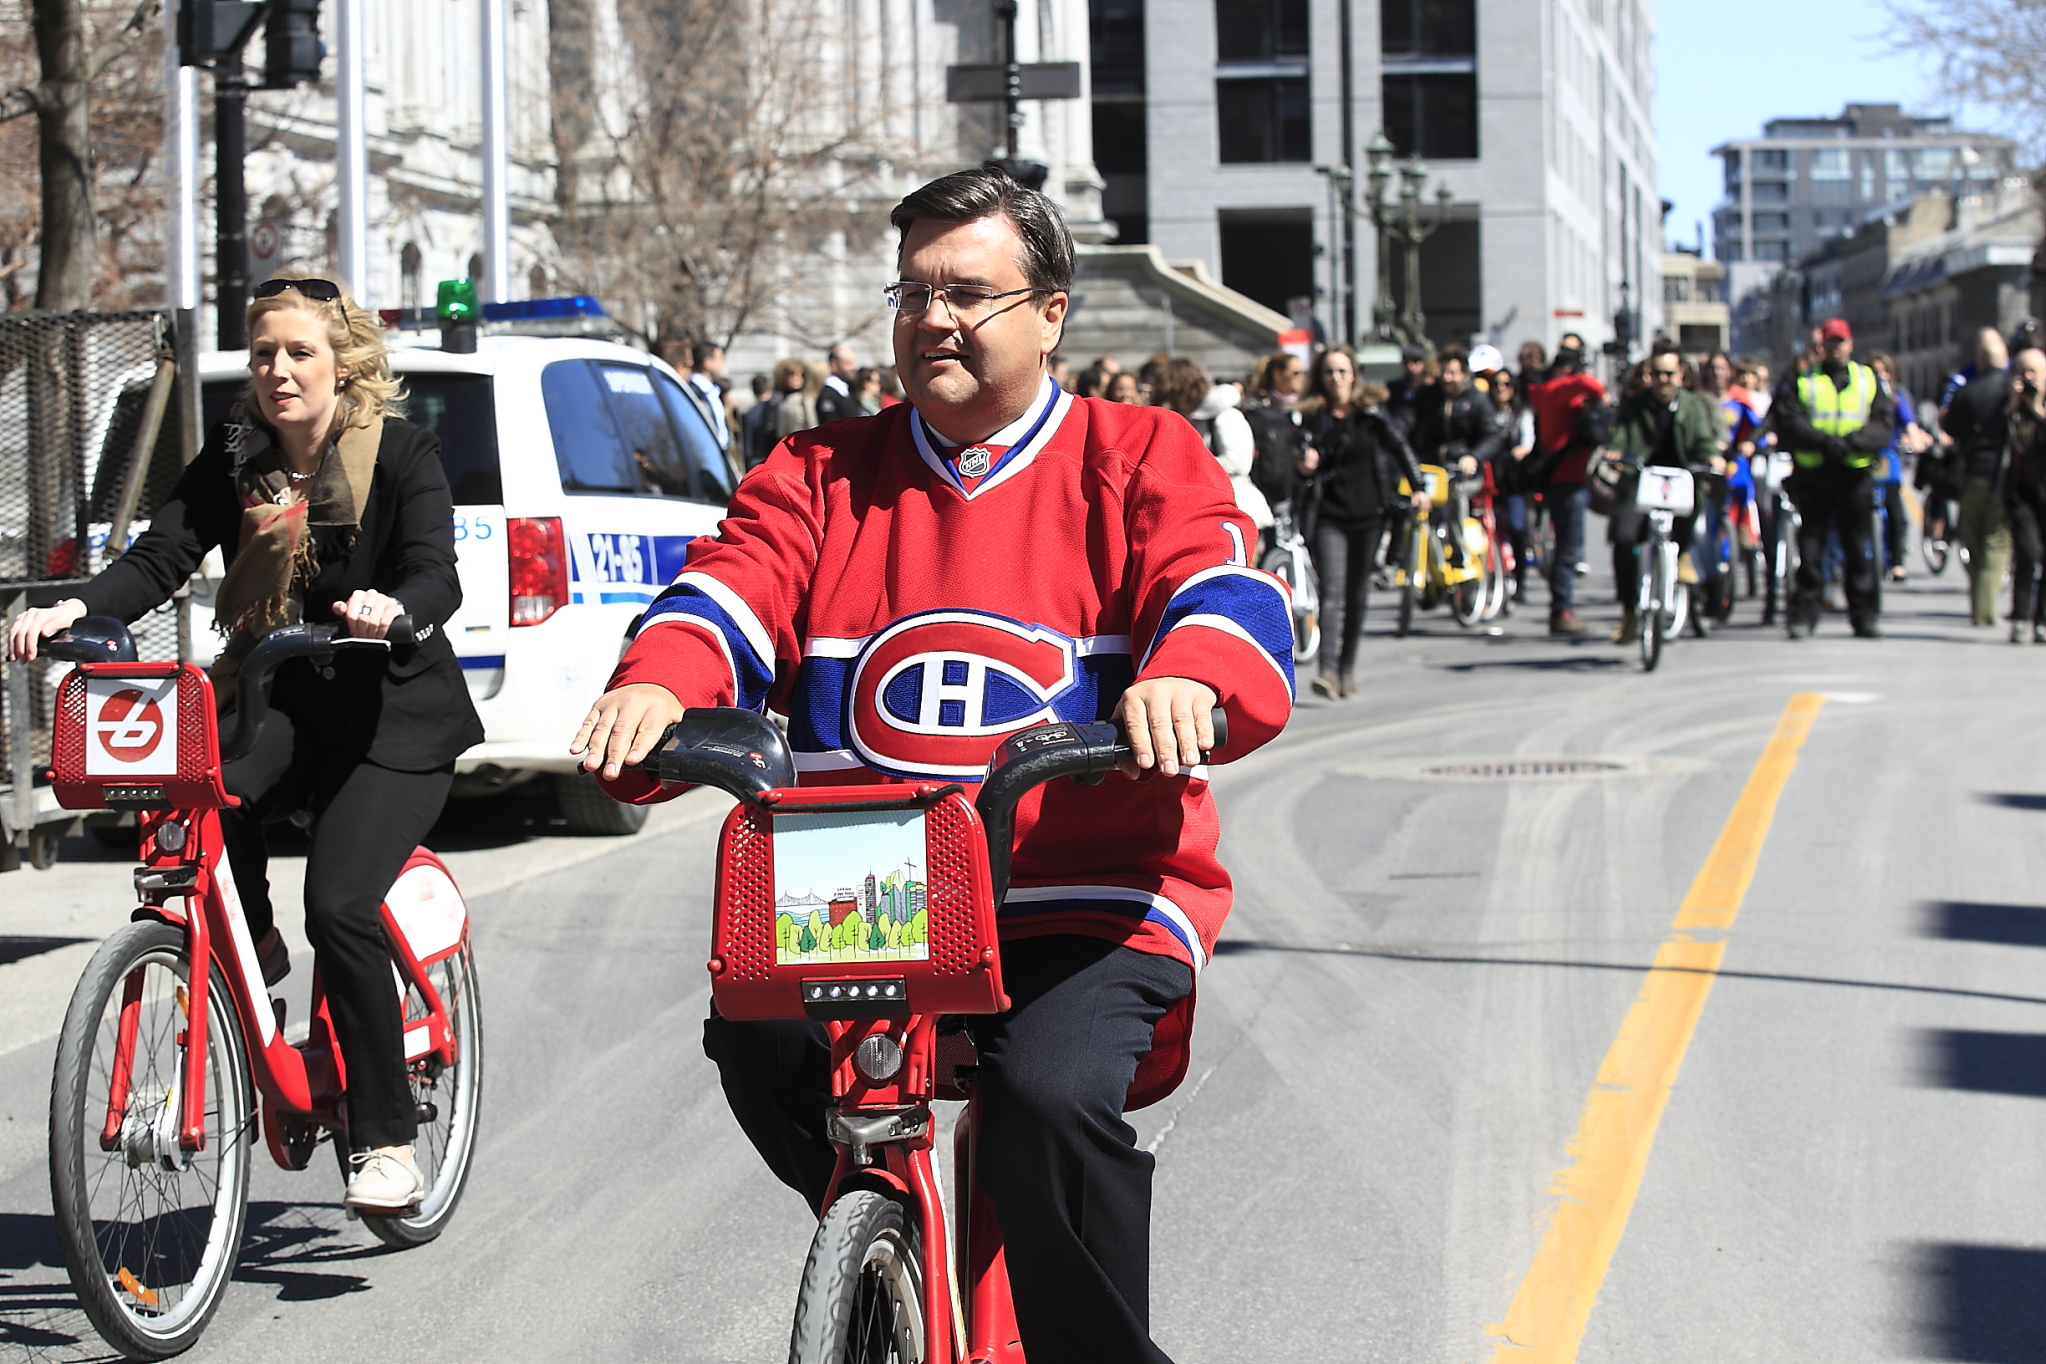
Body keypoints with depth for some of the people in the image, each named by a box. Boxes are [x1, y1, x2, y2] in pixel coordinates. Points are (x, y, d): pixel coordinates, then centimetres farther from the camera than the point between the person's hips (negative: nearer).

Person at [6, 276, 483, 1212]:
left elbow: (438, 573, -20)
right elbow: (161, 556, -8)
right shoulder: (232, 461, 3)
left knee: (339, 905, -21)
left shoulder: (400, 452, -8)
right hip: (277, 695, 3)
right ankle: (252, 958, 0)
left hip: (393, 712, -3)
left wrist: (394, 608, -44)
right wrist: (75, 609, -28)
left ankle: (386, 1138, -8)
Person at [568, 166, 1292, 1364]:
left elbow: (1219, 585, -11)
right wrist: (656, 683, -24)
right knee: (754, 1036, -24)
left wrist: (1186, 675, -36)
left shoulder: (1138, 461, 7)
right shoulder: (822, 477, 16)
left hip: (1089, 904, -3)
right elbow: (732, 590, 0)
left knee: (1051, 1089, -30)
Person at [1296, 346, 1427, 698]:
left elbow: (1400, 449, 6)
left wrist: (1417, 488, -2)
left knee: (1357, 593, 8)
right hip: (1329, 516, -1)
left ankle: (1347, 668, 18)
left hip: (1368, 513, 1)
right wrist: (1305, 466, -17)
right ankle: (1327, 669, -22)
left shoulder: (1372, 413, 3)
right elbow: (1308, 463, 6)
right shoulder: (1313, 417, 4)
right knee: (1332, 592, -14)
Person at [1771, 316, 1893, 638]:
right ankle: (1803, 614, 3)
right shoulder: (1801, 382, 9)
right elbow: (1787, 423, -5)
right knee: (1810, 547, -2)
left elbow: (1883, 424, 3)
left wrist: (1855, 441, -15)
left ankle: (1864, 614, 9)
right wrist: (1823, 441, -19)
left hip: (1856, 475, 1)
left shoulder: (1869, 381, 14)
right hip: (1812, 474, -1)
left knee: (1859, 548, 3)